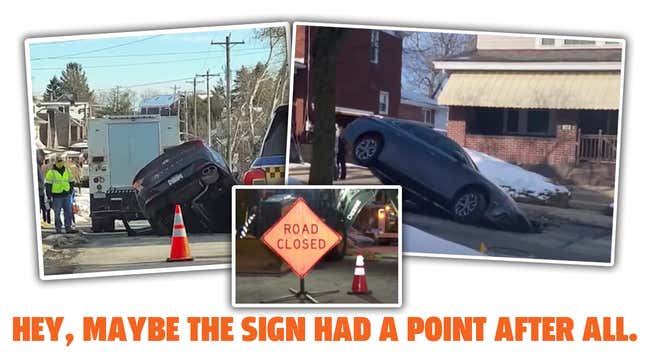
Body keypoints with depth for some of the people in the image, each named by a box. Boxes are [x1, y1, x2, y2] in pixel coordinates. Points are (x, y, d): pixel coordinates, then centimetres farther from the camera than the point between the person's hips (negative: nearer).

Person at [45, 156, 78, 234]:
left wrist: (70, 192, 12)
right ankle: (58, 229, 7)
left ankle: (68, 228, 8)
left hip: (67, 196, 5)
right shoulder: (51, 172, -3)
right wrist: (50, 196, -9)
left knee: (68, 212, 3)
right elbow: (47, 185, -5)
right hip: (56, 197, -4)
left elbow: (71, 182, 21)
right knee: (57, 214, 0)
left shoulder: (67, 171, 12)